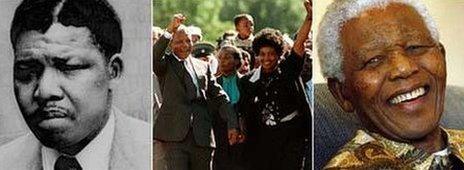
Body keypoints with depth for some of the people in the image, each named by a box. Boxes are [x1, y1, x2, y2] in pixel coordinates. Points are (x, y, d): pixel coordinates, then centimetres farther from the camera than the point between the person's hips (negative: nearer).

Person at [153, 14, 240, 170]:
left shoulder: (203, 66, 18)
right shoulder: (166, 63, 7)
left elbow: (219, 96, 16)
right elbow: (153, 58, -17)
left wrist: (232, 123, 5)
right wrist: (169, 31, -18)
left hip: (202, 138, 4)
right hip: (173, 136, -4)